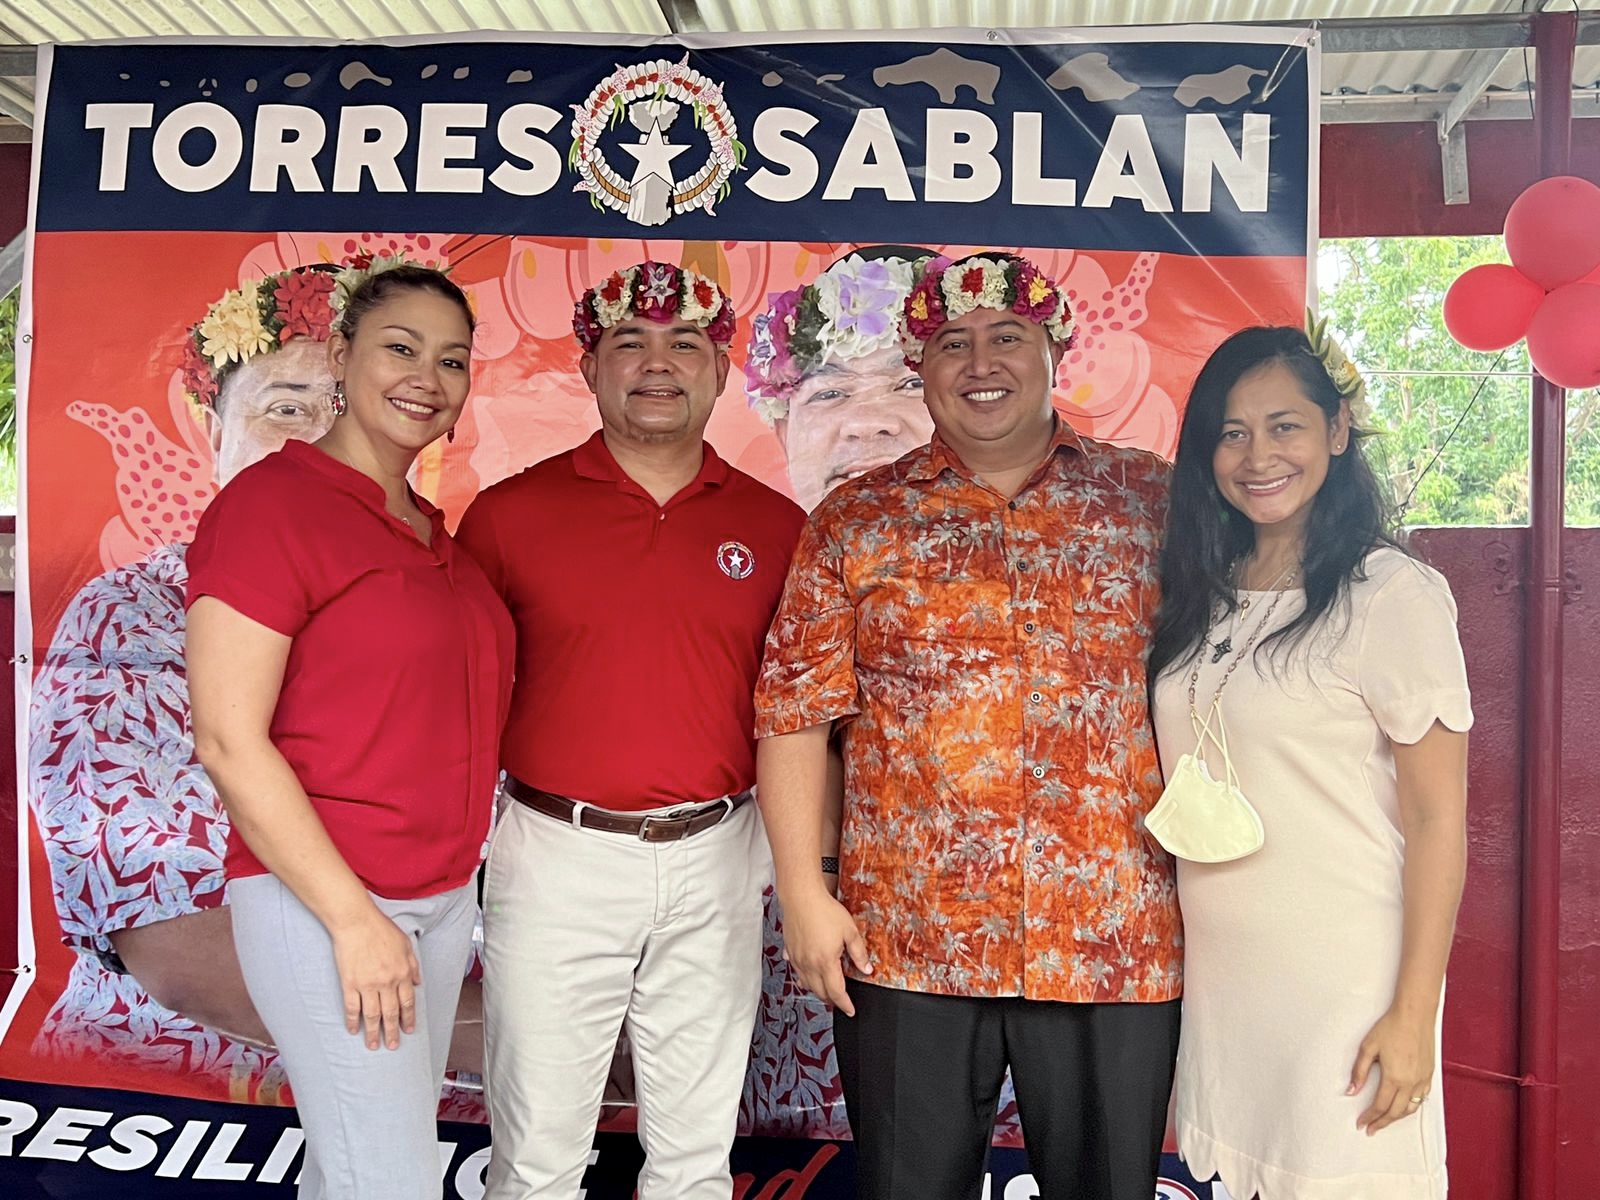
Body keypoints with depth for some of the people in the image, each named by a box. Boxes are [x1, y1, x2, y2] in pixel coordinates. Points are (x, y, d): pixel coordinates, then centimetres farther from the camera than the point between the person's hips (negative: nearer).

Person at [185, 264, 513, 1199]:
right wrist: (354, 918, -18)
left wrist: (459, 878, 12)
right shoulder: (272, 502, -12)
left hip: (447, 894, 7)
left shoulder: (432, 530, 12)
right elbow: (229, 742, -17)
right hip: (321, 900, -7)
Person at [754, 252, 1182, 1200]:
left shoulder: (1152, 501, 3)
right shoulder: (856, 520, 2)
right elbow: (796, 712, 1)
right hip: (908, 943, 0)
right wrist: (804, 891, -4)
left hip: (1115, 940, 1)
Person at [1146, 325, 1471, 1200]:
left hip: (1345, 989, -5)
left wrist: (1414, 1014, -14)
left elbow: (1436, 816, -12)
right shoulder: (1202, 595, 7)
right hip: (1217, 982, 6)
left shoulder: (1393, 595, -12)